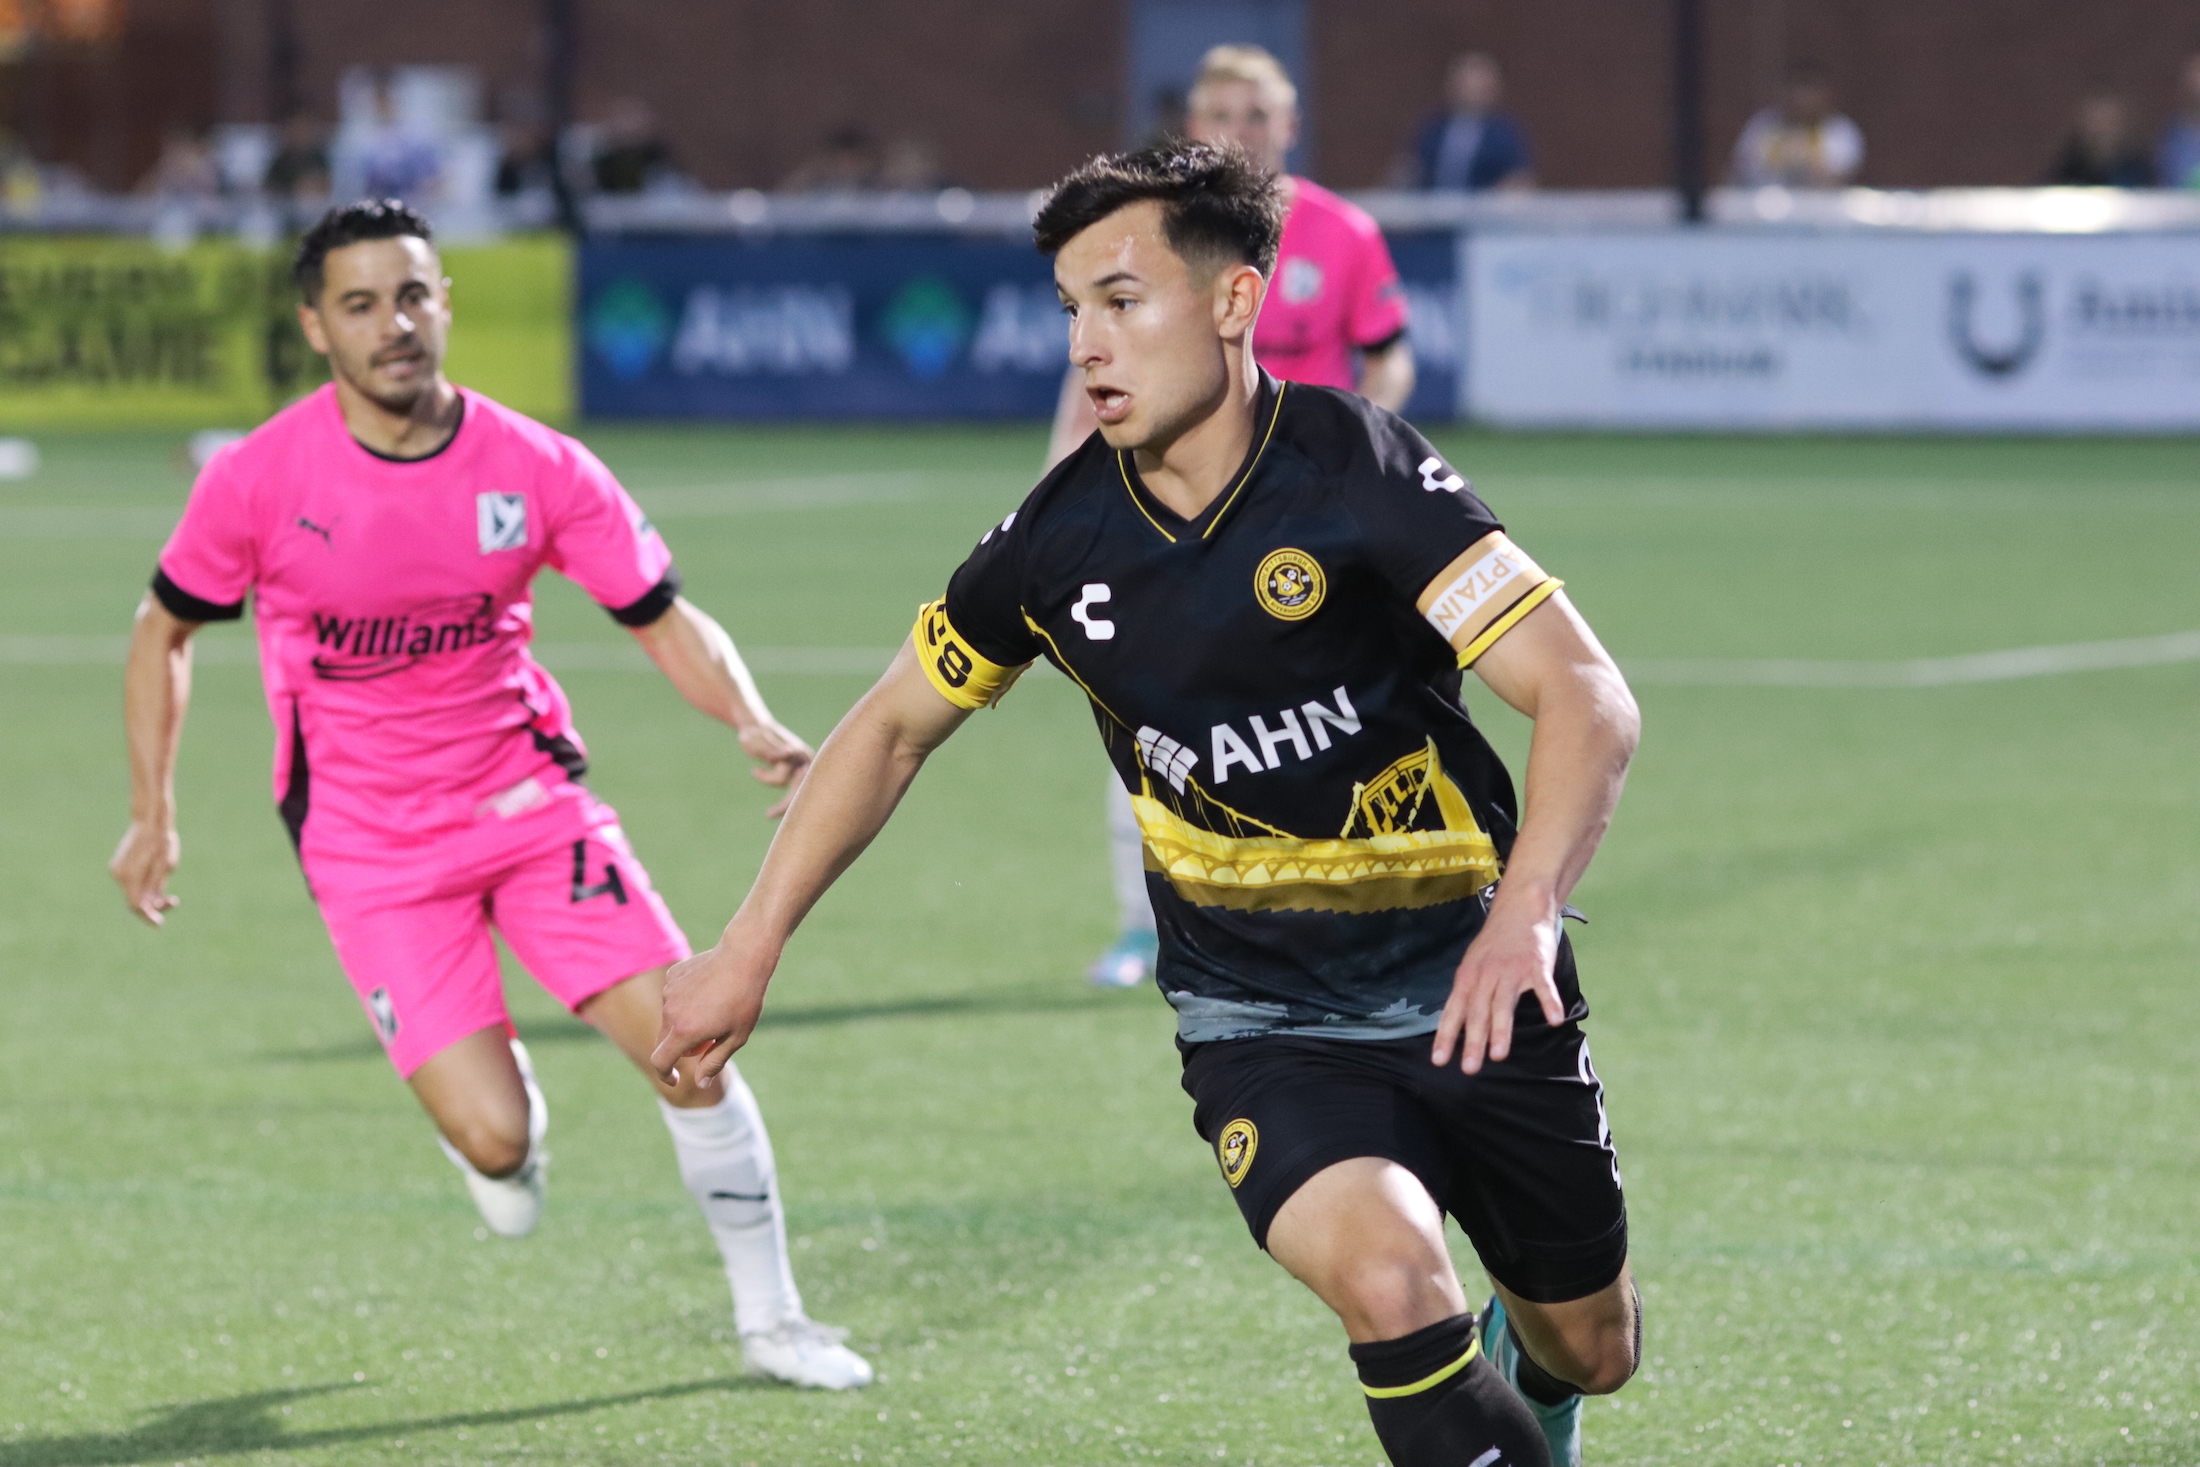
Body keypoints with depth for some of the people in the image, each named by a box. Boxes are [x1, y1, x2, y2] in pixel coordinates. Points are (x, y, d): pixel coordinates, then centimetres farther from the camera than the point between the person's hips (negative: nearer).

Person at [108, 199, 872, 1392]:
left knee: (688, 1045, -9)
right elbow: (165, 631, 5)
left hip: (530, 798, 2)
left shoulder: (535, 467, -8)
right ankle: (500, 1096, 27)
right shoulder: (260, 479, -12)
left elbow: (662, 618, -1)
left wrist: (753, 724, -19)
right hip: (370, 847, -2)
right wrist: (153, 814, 5)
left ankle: (769, 1319, 11)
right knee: (492, 1140, -14)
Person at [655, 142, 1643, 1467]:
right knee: (1389, 1282, -29)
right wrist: (751, 946, 5)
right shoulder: (1064, 537, -8)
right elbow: (896, 726, 9)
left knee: (1592, 1349, 15)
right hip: (1256, 1012, 1)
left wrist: (1525, 912, -42)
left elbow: (1588, 699, -26)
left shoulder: (1354, 467, -19)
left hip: (1469, 988, -1)